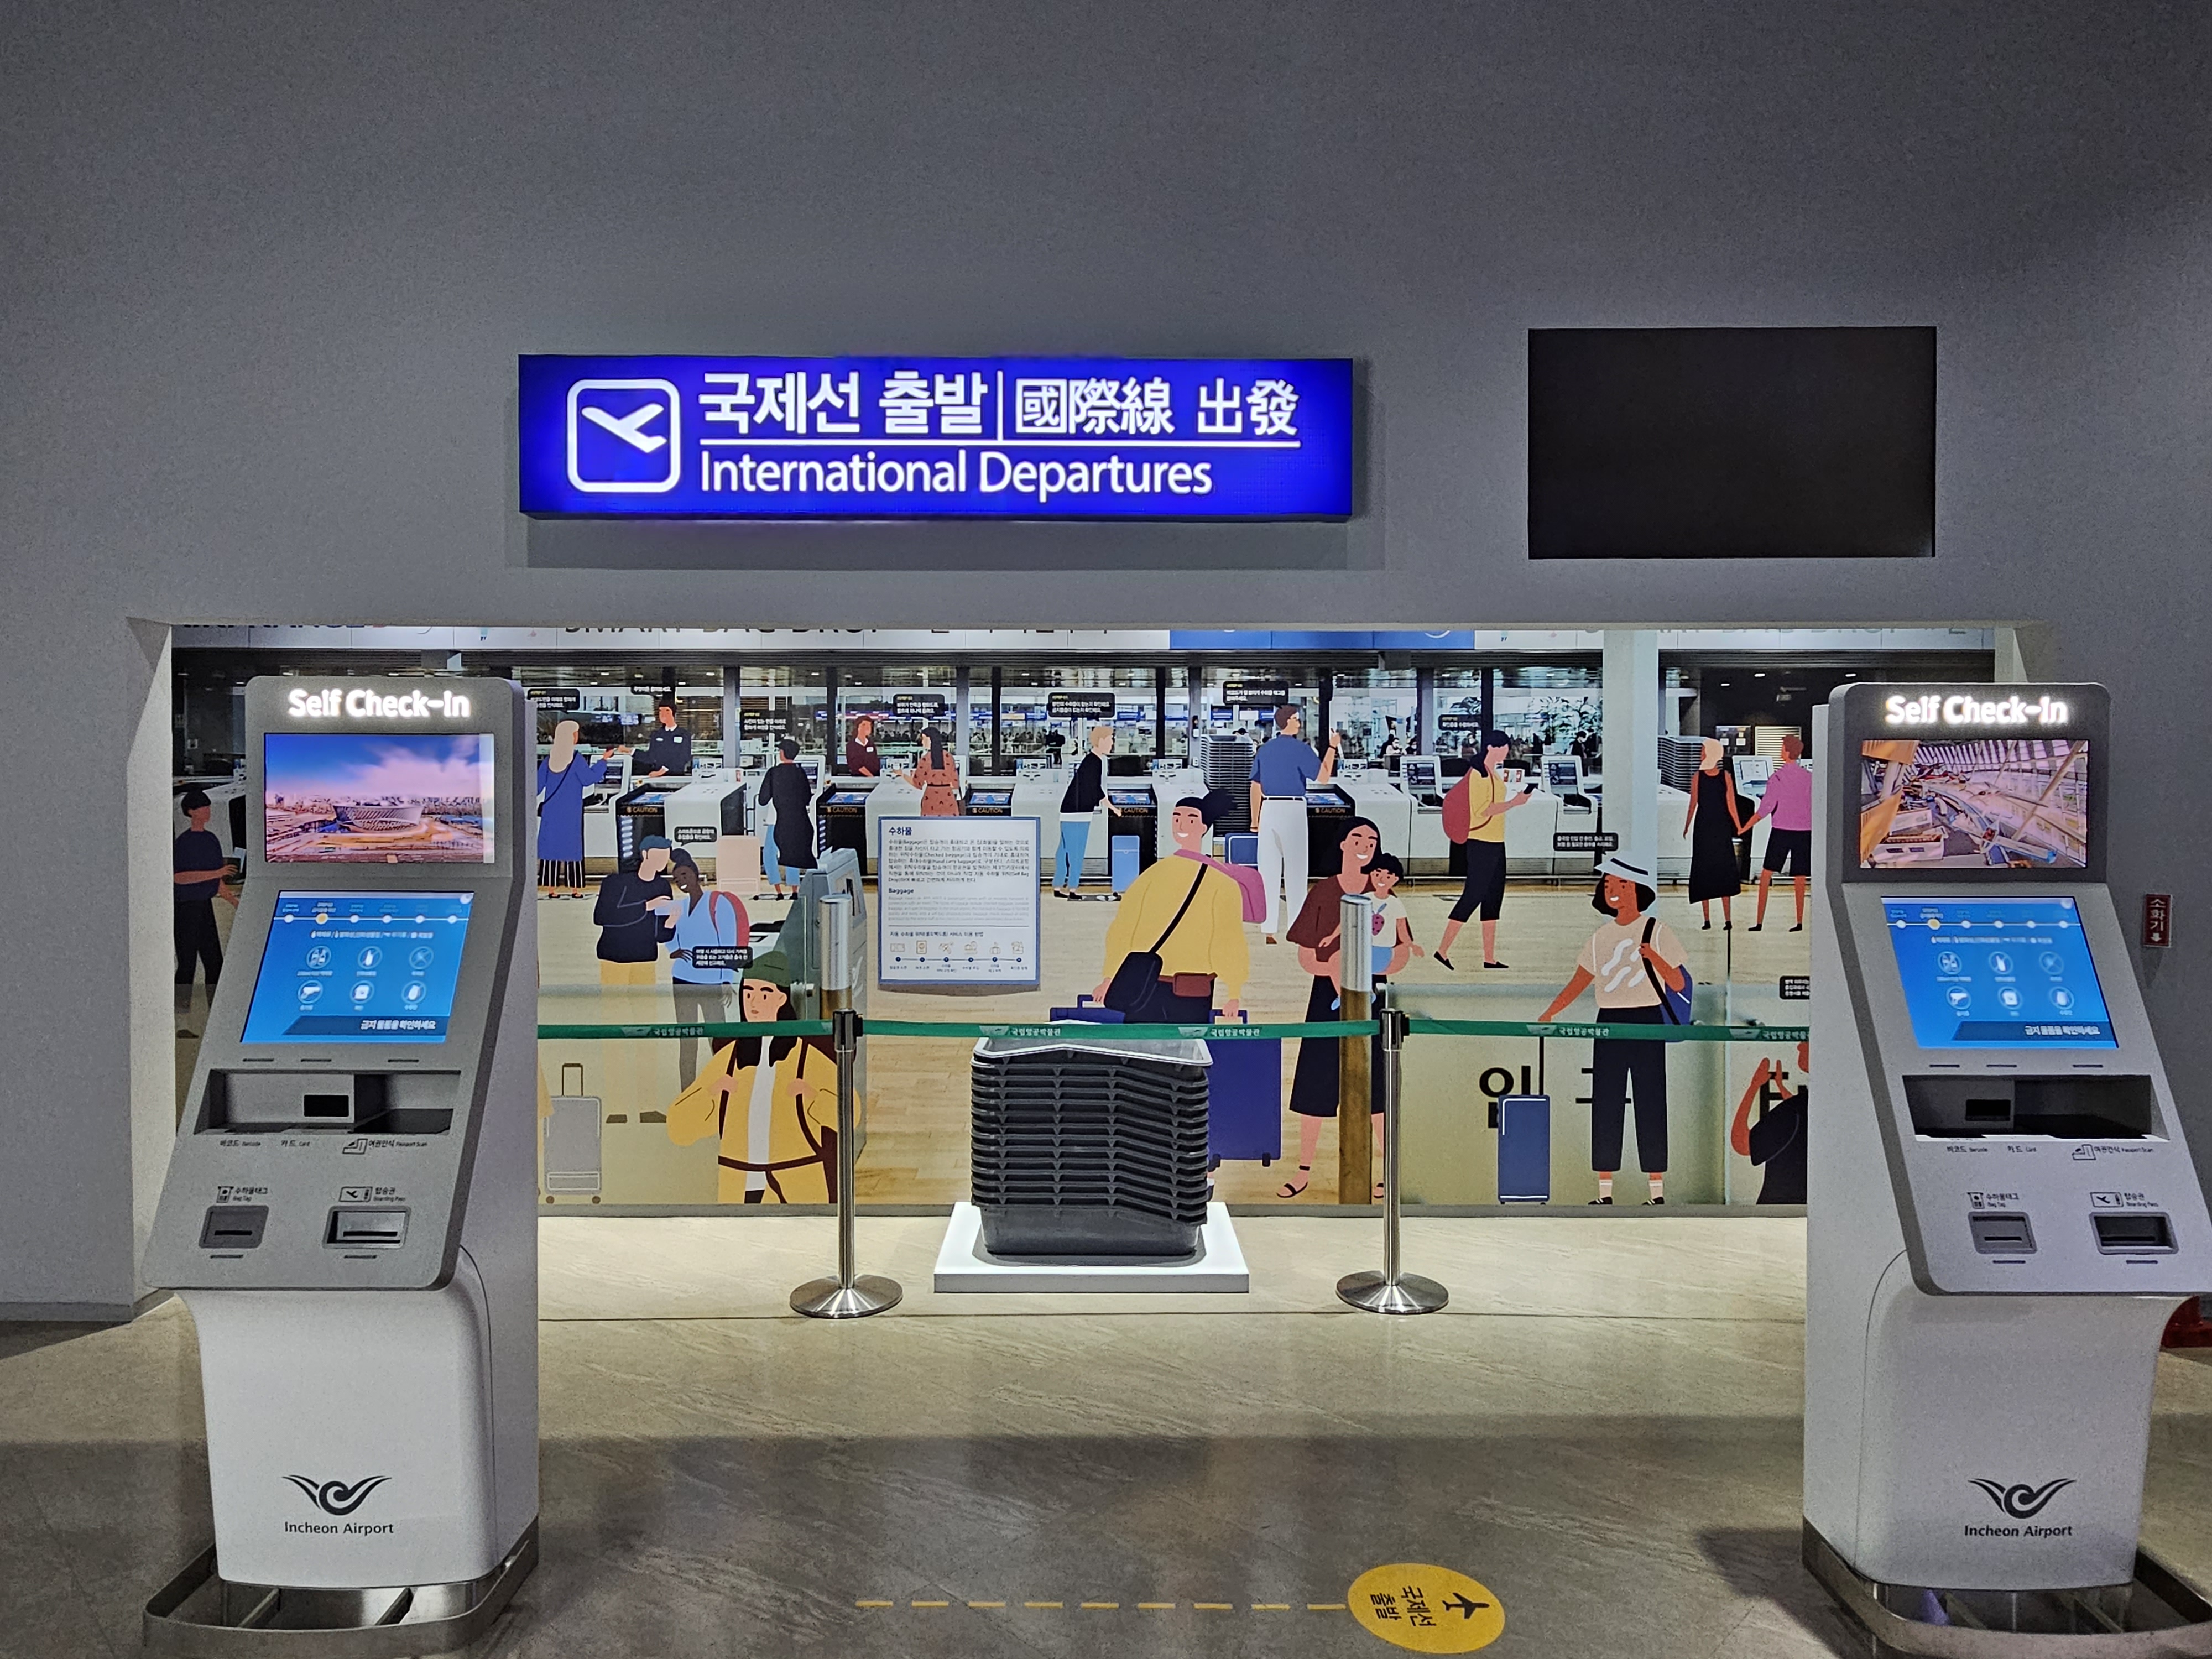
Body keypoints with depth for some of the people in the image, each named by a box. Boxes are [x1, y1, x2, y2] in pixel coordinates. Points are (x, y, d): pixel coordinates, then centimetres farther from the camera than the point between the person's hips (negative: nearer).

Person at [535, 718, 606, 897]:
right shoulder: (576, 761, -10)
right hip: (570, 814, -3)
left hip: (551, 811, 4)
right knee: (572, 847, 1)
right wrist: (603, 762, 4)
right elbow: (589, 778, -4)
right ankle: (575, 889, 2)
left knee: (551, 846, 5)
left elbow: (538, 784, 6)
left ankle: (551, 888, 6)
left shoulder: (548, 761, 3)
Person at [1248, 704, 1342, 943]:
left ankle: (1269, 930, 7)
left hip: (1268, 809, 5)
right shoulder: (1300, 748, -6)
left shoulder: (1263, 749, 10)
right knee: (1295, 869, 3)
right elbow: (1323, 776, -6)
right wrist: (1333, 747, 4)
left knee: (1268, 869, 5)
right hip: (1293, 809, -5)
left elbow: (1256, 786, 12)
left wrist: (1255, 820, 18)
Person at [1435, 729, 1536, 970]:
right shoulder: (1479, 773, -14)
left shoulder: (1493, 773, 15)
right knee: (1473, 896, -8)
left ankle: (1490, 959, 14)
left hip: (1495, 842, 10)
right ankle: (1442, 951, -1)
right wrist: (1514, 803, -21)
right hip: (1481, 843, -10)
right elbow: (1483, 811, -21)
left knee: (1493, 899, 10)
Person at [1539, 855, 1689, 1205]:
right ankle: (1604, 1192, 9)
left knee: (1649, 1104, -3)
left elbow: (1678, 984, -6)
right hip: (1609, 1022, 4)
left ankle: (1657, 1191, 4)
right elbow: (1579, 982, 9)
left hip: (1647, 1021, -4)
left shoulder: (1656, 931, -1)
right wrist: (1549, 1014, -2)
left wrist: (1654, 957, -25)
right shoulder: (1601, 937, 12)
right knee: (1605, 1104, 3)